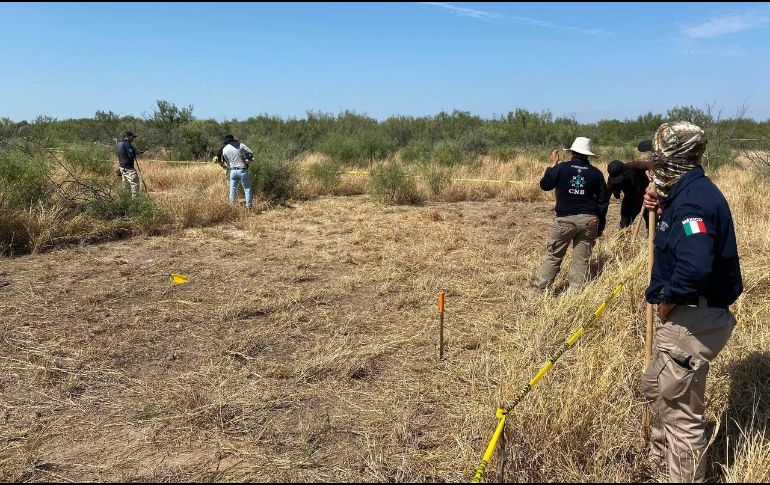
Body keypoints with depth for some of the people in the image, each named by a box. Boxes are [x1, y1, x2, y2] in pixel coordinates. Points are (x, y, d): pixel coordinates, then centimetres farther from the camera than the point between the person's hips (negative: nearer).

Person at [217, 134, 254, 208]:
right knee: (247, 189, 7)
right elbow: (251, 153, -5)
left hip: (233, 171, 2)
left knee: (232, 189, 13)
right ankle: (249, 206, 5)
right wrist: (248, 159, 11)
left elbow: (227, 162, 6)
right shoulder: (240, 145, -8)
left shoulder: (224, 149, 0)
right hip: (242, 170, -2)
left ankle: (232, 206, 17)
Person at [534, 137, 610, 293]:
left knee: (554, 255, 6)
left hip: (565, 219, -2)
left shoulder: (561, 168, -3)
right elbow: (603, 200, 9)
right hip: (589, 220, 2)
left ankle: (540, 287, 8)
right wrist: (601, 224, 16)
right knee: (582, 258, 6)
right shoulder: (596, 173, 6)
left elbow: (545, 185, 9)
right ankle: (576, 290, 7)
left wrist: (553, 165, 19)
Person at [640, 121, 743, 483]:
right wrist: (661, 211, 7)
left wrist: (668, 298, -22)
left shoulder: (693, 198, -24)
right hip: (685, 314, 11)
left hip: (692, 320, -11)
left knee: (680, 409, 4)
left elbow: (696, 265, -38)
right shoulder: (690, 191, 8)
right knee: (655, 388, 27)